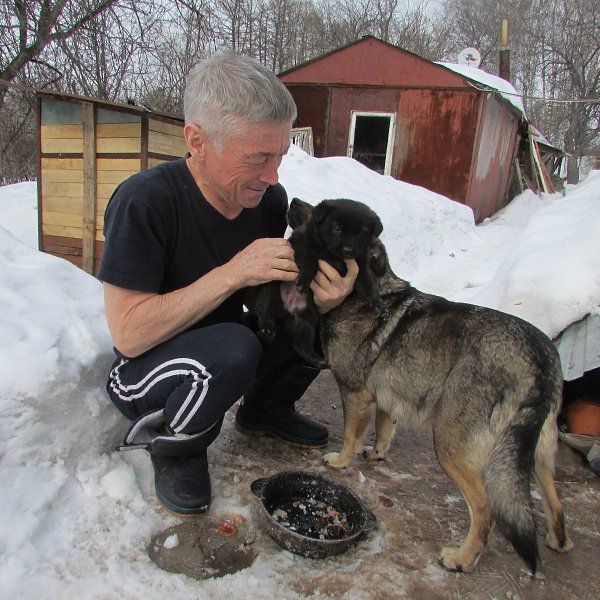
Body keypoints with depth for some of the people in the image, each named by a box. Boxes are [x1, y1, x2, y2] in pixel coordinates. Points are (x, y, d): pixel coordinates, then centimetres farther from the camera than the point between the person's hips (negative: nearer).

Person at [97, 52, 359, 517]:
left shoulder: (268, 198, -9)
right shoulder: (144, 202, -26)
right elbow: (128, 334, -28)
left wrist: (319, 298, -27)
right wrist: (233, 272, -35)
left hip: (226, 362, 6)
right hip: (145, 372, -5)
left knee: (341, 310, -7)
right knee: (231, 346, -38)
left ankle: (265, 408, 15)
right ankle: (172, 447, -4)